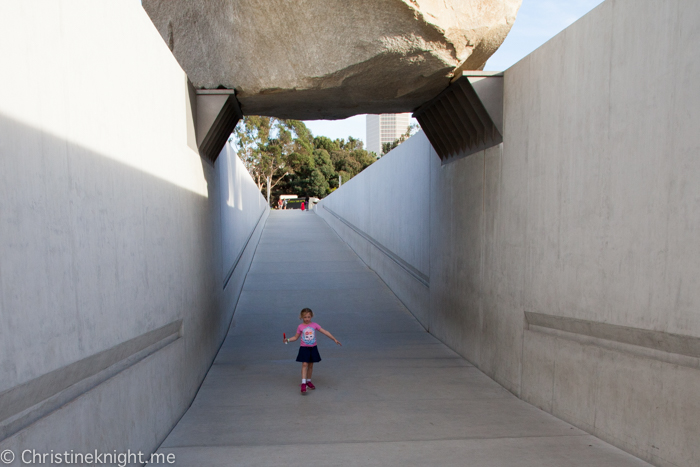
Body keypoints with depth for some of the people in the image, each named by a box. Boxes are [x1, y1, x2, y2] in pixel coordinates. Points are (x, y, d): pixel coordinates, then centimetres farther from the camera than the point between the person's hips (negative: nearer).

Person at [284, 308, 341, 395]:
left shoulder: (314, 325, -1)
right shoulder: (300, 327, -3)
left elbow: (325, 332, -1)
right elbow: (296, 337, 7)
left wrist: (334, 339, -2)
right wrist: (288, 340, -11)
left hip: (313, 348, 2)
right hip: (304, 348, -2)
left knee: (311, 365, 11)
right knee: (304, 365, -12)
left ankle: (308, 381, 27)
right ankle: (303, 384, -13)